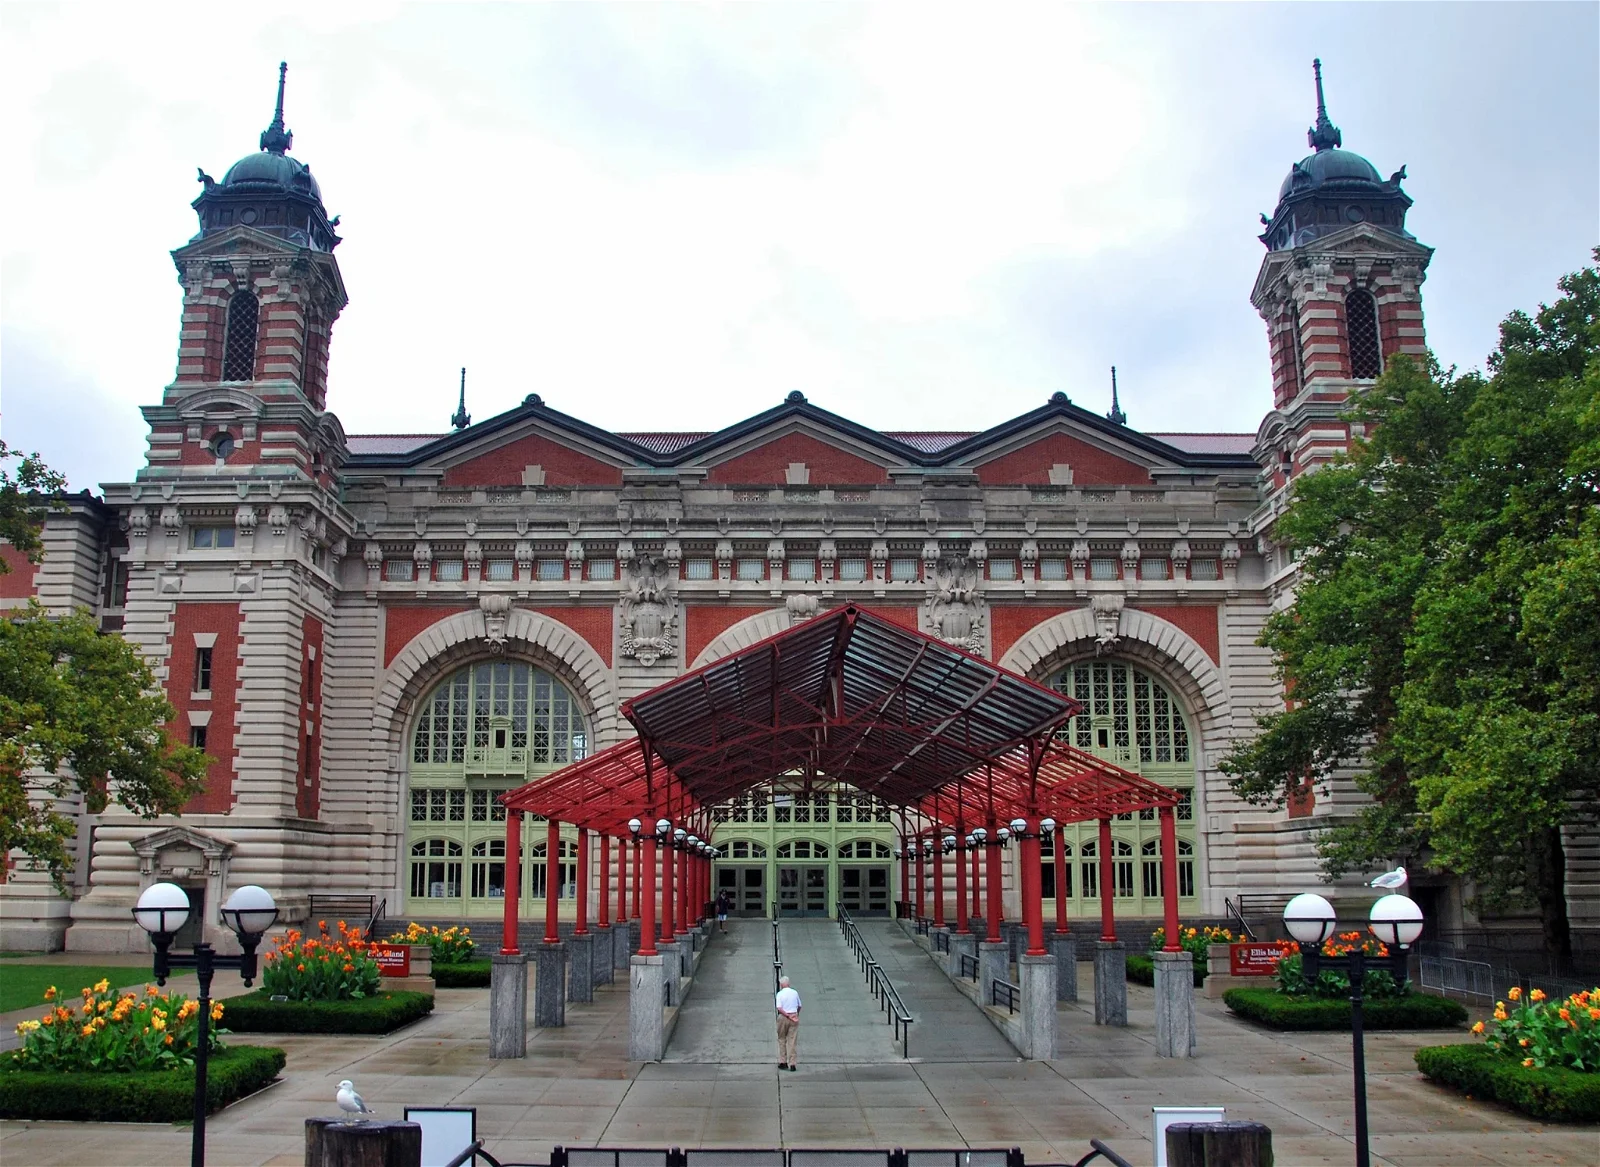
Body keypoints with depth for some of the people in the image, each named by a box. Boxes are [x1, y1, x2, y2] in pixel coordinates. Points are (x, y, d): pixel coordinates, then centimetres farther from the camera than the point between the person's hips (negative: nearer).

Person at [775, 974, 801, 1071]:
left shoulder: (780, 994, -7)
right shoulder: (795, 993, 5)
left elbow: (779, 1008, -18)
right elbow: (799, 1006, 15)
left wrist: (788, 1016, -13)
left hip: (783, 1017, -3)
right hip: (794, 1017, 3)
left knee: (781, 1039, 12)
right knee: (792, 1041, 3)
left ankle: (783, 1062, 12)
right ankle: (792, 1064, -1)